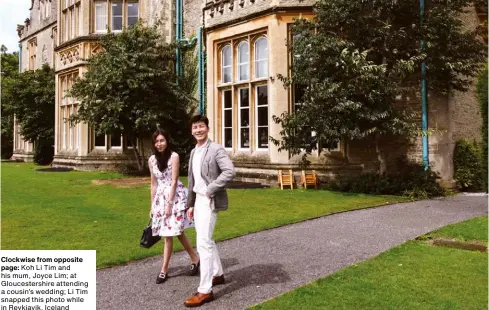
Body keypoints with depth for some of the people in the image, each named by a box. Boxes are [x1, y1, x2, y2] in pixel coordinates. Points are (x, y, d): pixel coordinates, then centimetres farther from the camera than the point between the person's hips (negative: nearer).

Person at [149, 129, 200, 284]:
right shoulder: (152, 160, 5)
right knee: (176, 231, 8)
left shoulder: (174, 156, -11)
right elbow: (154, 184, 11)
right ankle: (195, 259, 23)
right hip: (160, 197, 5)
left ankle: (164, 269, 11)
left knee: (169, 234, -2)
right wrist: (152, 206, 11)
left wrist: (169, 204, -15)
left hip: (175, 196, -5)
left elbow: (174, 181, -13)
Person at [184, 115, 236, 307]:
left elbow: (229, 172, -25)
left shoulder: (216, 149, -11)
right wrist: (190, 204, 16)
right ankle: (218, 274, 37)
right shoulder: (193, 152, 14)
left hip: (209, 201, -9)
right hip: (198, 200, 9)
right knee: (206, 240, 19)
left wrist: (210, 190, -22)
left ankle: (205, 290, -3)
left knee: (203, 243, -10)